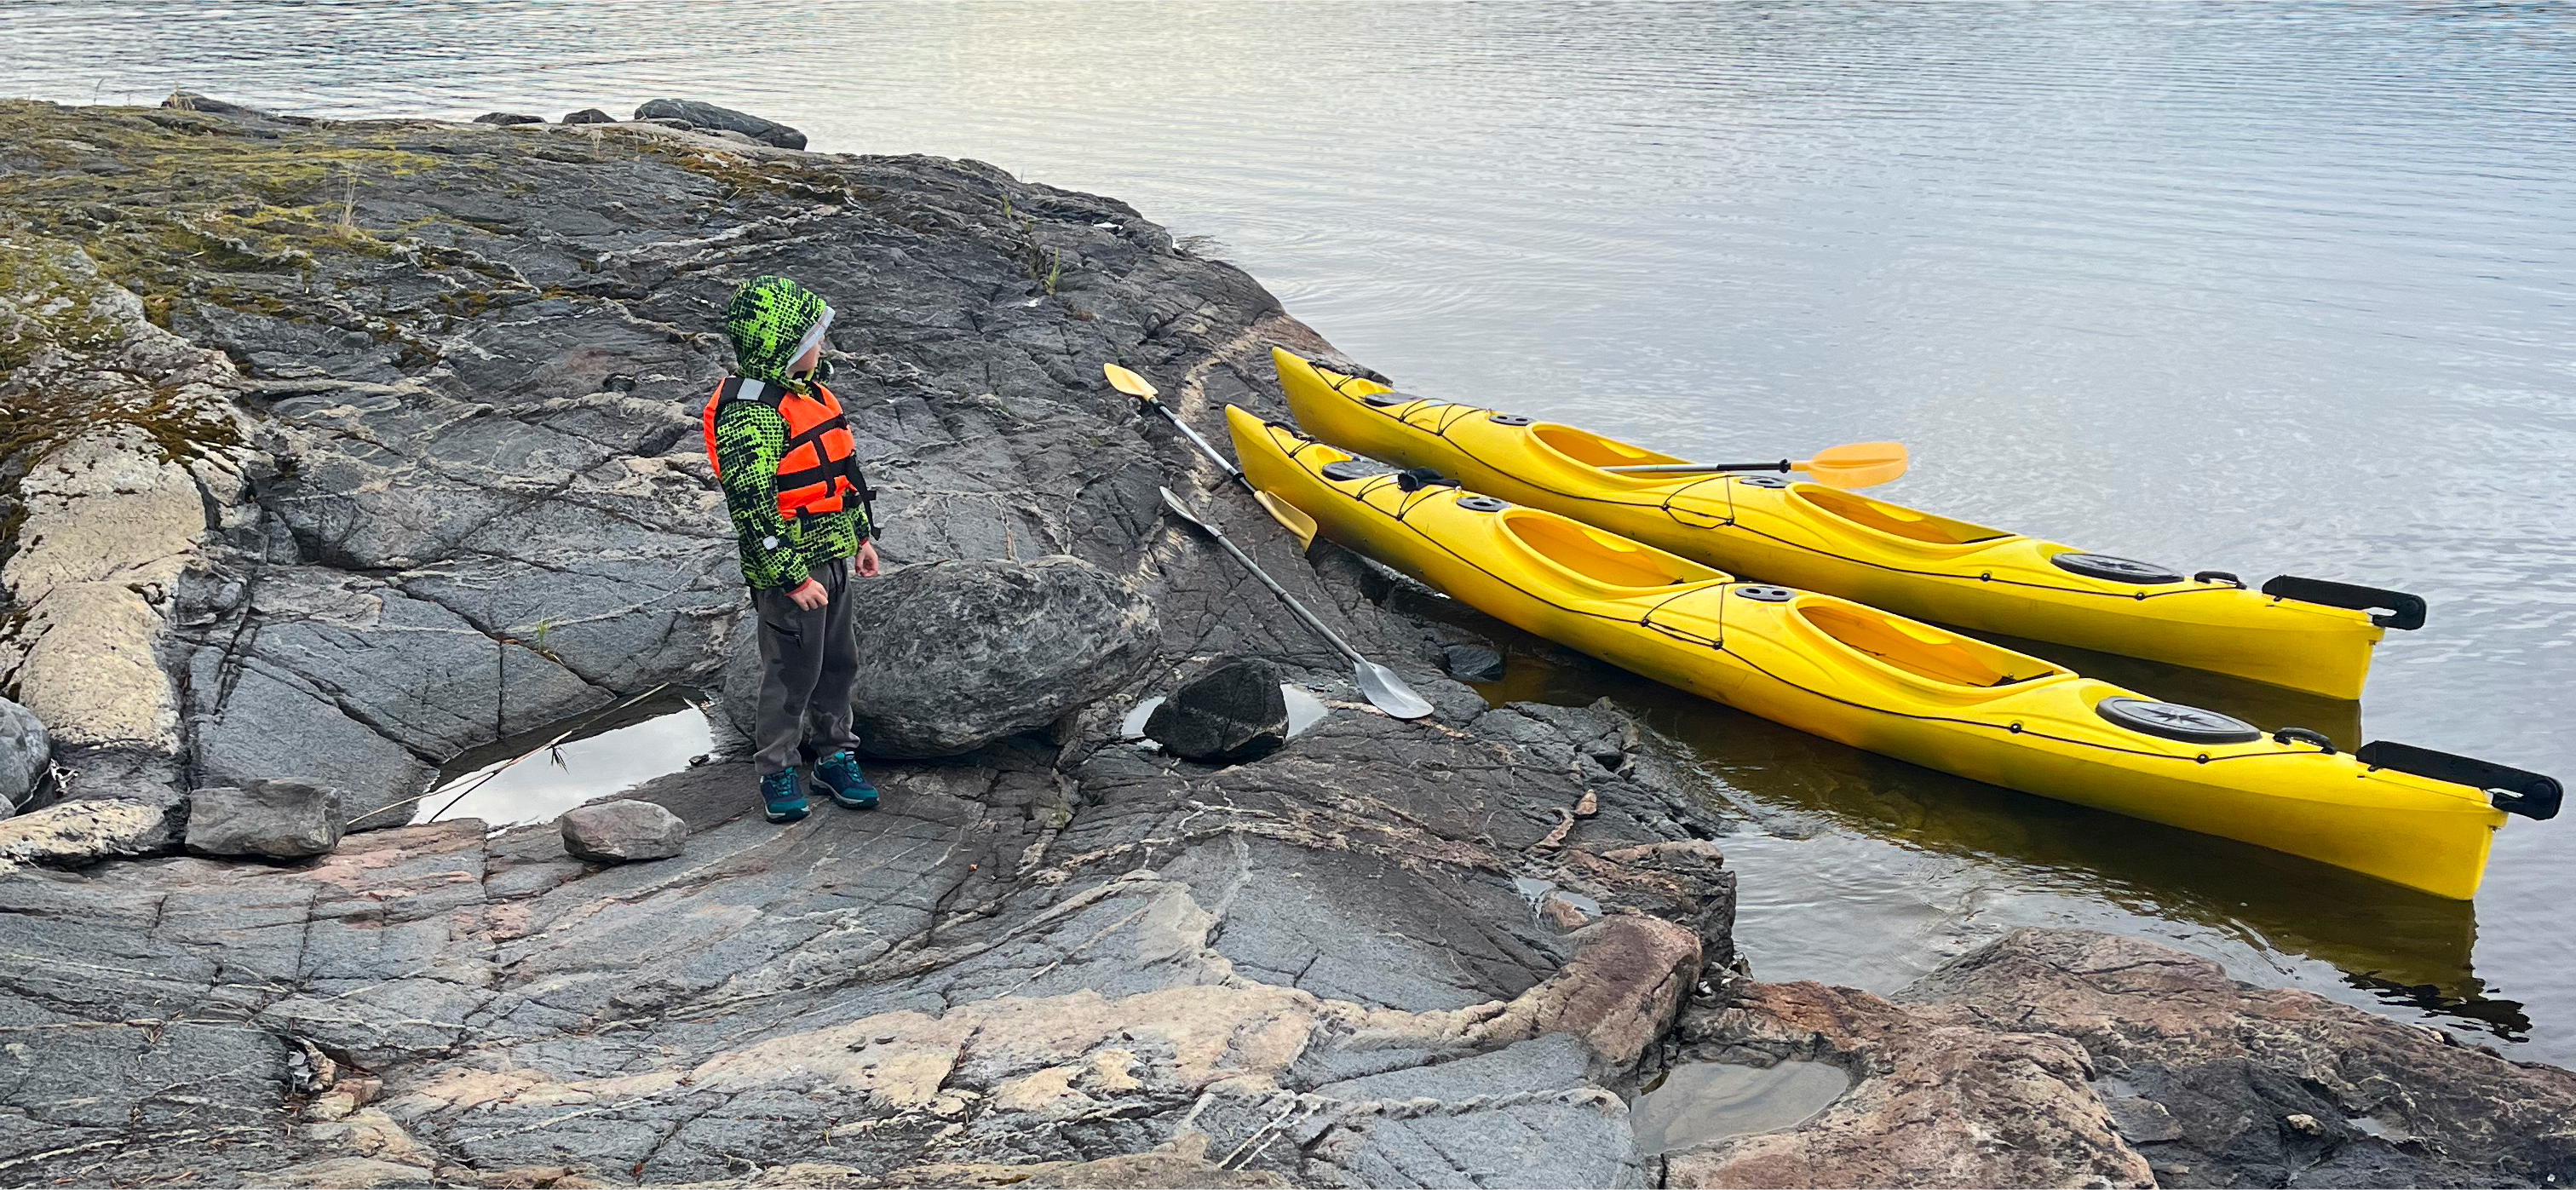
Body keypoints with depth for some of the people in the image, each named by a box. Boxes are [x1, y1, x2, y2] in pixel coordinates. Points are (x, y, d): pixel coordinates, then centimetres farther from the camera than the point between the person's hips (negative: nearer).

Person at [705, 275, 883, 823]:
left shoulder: (806, 389, 7)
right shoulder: (749, 412, -23)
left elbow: (841, 469, 18)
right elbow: (752, 506, -25)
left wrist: (862, 535, 19)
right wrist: (794, 577, -23)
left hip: (832, 556, 9)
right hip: (787, 566, -9)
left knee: (840, 660, 17)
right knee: (794, 671, 4)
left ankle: (833, 752, 34)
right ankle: (776, 770, 21)